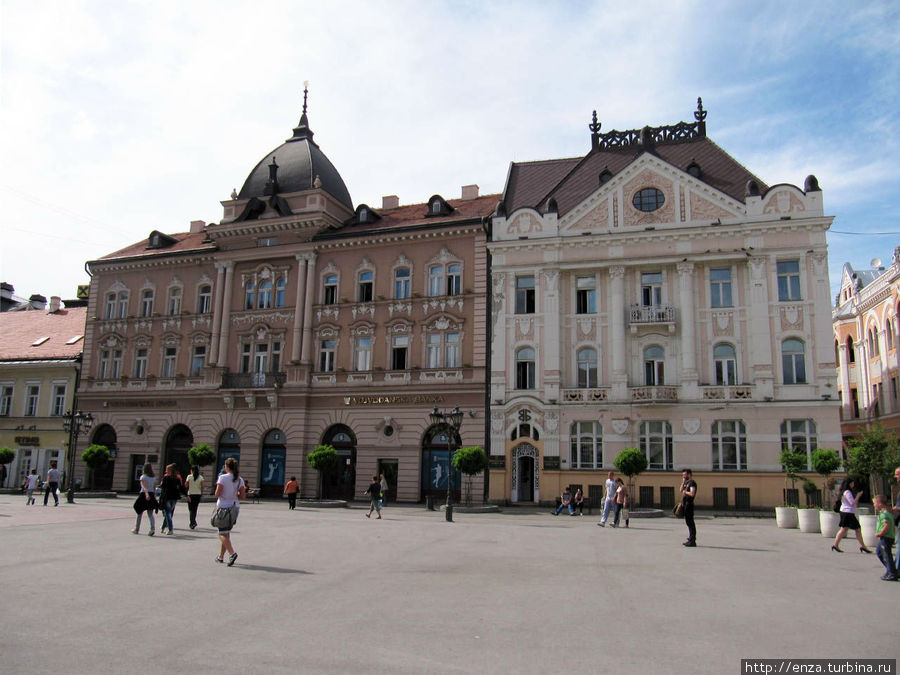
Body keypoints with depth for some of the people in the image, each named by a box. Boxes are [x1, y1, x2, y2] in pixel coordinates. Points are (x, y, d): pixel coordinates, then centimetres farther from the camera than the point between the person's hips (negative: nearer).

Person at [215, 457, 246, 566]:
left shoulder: (222, 478, -11)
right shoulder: (240, 480, 2)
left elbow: (217, 494, -12)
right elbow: (242, 496, -1)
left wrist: (217, 485, 5)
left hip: (224, 508, -5)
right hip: (235, 508, 5)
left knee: (222, 534, -2)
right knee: (226, 533, 18)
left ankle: (232, 553, -22)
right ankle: (221, 557, 24)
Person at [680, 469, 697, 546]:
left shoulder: (692, 483, -12)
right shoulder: (687, 483, 17)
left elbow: (692, 493, -24)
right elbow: (681, 490, 18)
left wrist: (685, 492, -9)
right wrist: (683, 482, 8)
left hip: (689, 504, -10)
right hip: (685, 504, 10)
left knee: (690, 522, -8)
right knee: (688, 522, 14)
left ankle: (692, 541, -6)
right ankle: (690, 539, 21)